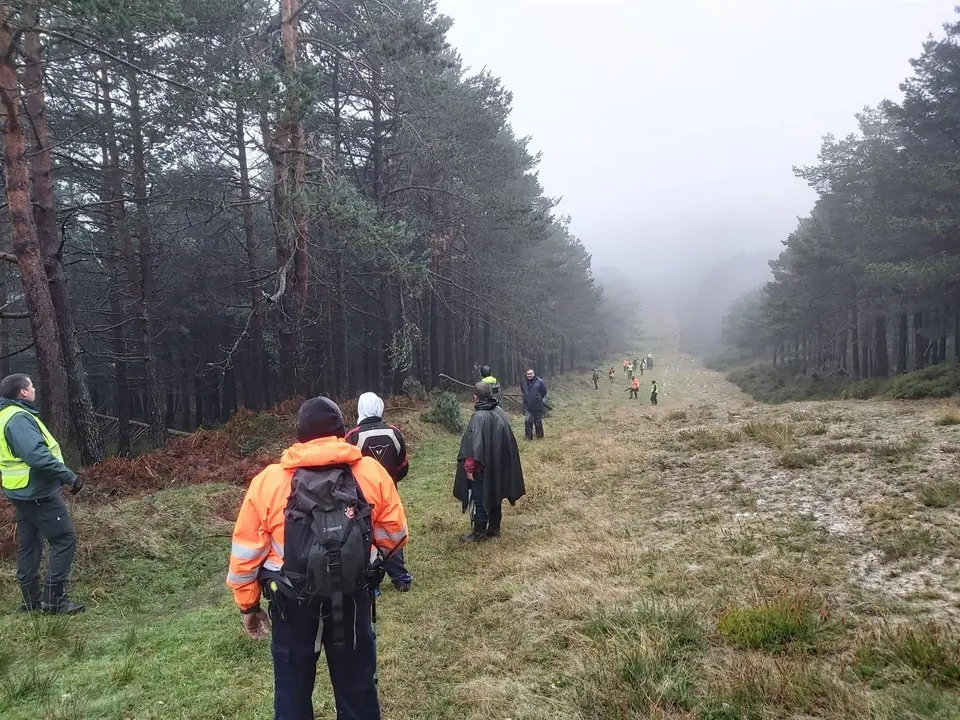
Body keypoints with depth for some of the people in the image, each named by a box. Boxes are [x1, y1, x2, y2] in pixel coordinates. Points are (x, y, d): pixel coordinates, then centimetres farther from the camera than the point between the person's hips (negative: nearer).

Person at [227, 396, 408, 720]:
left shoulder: (268, 481, -7)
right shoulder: (372, 472, -7)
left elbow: (246, 553, -4)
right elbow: (394, 537, -1)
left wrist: (248, 606, 10)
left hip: (293, 605, 0)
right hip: (353, 600, 1)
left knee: (292, 692, 19)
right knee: (357, 689, 19)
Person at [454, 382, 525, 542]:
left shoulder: (479, 416, -22)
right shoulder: (499, 411, 1)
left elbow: (475, 444, -24)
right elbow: (507, 440, 10)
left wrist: (469, 467, -18)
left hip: (483, 467, -8)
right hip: (498, 465, 8)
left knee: (480, 499, 4)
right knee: (494, 496, 18)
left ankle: (479, 533, 13)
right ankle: (494, 528, 28)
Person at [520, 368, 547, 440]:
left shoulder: (539, 382, -13)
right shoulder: (523, 382, -4)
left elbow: (544, 392, 2)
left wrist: (538, 398, 10)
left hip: (537, 406, -2)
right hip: (527, 406, 2)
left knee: (538, 422, 10)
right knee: (528, 421, 0)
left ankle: (540, 436, 26)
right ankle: (529, 436, 13)